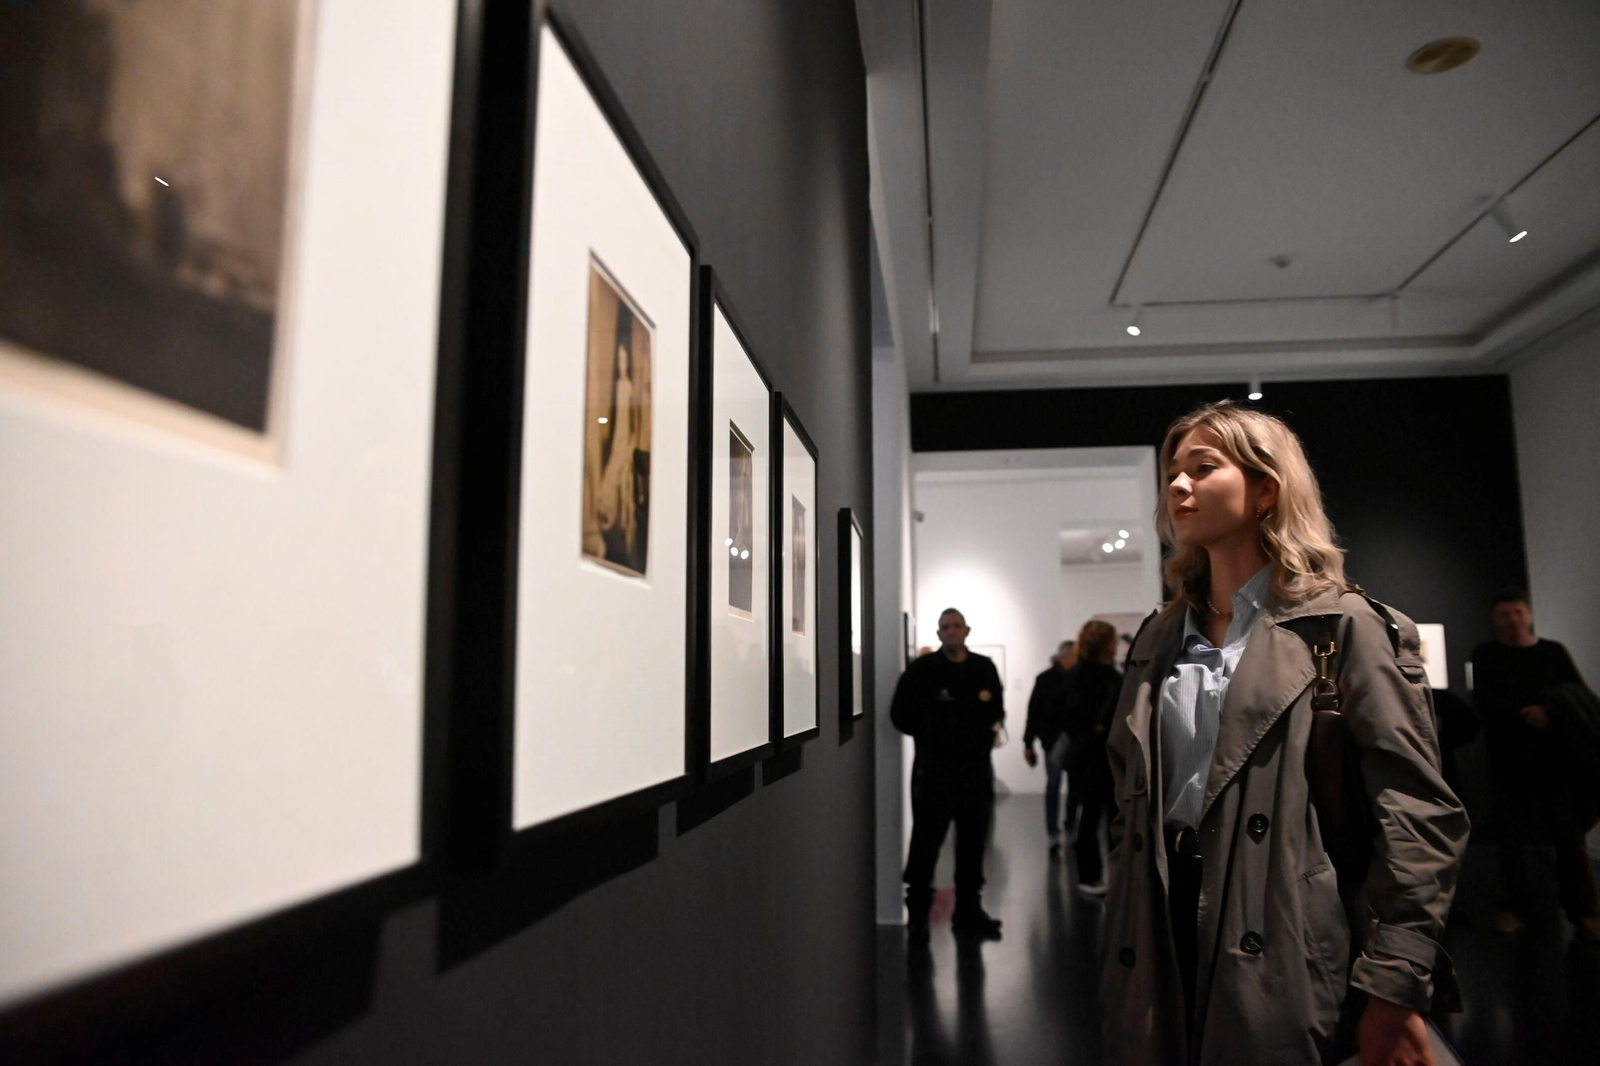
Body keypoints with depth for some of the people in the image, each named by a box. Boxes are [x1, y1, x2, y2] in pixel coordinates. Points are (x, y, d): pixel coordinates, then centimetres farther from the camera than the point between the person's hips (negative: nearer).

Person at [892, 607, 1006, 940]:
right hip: (934, 767, -4)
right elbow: (901, 715, -1)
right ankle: (917, 910, 13)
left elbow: (997, 710, 17)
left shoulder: (985, 668, 6)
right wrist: (930, 735, 3)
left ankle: (968, 909, 26)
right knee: (926, 841, 0)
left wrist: (984, 733, 2)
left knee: (973, 841, 12)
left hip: (976, 766, 4)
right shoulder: (922, 669, -5)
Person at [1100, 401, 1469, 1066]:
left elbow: (1419, 814, -11)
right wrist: (1125, 929, 14)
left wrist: (1394, 991, -15)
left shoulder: (1343, 626, -5)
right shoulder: (1158, 638, 11)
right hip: (1160, 940, 5)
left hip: (1279, 954, -5)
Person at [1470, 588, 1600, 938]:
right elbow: (1483, 701, -4)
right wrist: (1525, 715, -17)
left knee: (1569, 834, -2)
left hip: (1555, 755, 1)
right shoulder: (1485, 654, 8)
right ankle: (1515, 904, 11)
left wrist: (1549, 708, -17)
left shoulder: (1553, 651, 12)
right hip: (1509, 759, 0)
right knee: (1511, 835, 2)